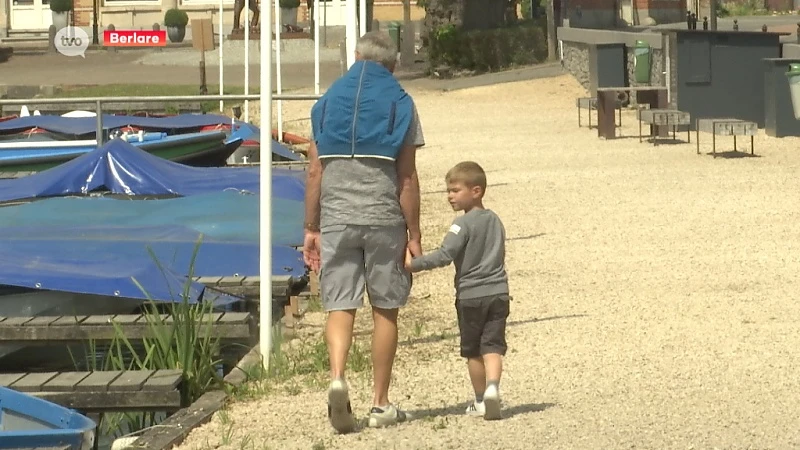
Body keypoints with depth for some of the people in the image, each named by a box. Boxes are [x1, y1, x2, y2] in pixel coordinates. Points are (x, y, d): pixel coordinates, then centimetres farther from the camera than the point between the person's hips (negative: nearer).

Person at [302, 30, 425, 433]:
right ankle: (380, 404, 12)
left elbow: (314, 171, 6)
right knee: (385, 309, 7)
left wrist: (311, 229, 10)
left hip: (336, 218, 2)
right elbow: (407, 178, -3)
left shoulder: (329, 100, 9)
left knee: (339, 305, 3)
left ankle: (337, 379, -22)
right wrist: (414, 235, 1)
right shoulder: (399, 103, 1)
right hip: (384, 218, -2)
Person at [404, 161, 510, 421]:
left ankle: (481, 401, 16)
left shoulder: (464, 224, -12)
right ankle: (492, 385, -25)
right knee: (492, 345, -1)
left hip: (470, 295, -5)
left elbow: (444, 256, -21)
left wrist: (413, 264, -21)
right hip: (498, 292, 5)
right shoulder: (495, 221, 12)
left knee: (472, 351, 9)